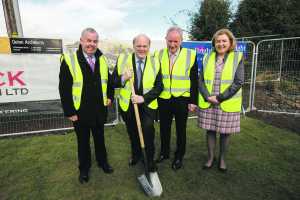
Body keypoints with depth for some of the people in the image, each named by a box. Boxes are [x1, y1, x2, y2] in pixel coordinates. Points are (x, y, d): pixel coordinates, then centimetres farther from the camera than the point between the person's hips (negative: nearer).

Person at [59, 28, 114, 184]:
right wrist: (70, 112, -12)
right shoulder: (69, 60, -13)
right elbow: (64, 89, -13)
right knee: (83, 141, 16)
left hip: (99, 110, 4)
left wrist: (109, 96, 6)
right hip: (80, 112, -3)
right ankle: (84, 168, 38)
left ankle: (102, 161, 43)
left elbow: (108, 80, 15)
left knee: (100, 138, 21)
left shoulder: (102, 60, 2)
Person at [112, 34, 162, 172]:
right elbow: (114, 82, -1)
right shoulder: (122, 59, -3)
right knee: (132, 133, 18)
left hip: (147, 105, -1)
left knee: (148, 133, -3)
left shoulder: (155, 63, -4)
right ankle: (136, 155, 44)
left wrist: (144, 98, -20)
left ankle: (150, 159, 23)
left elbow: (159, 87, -6)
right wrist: (123, 78, -23)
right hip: (127, 104, 2)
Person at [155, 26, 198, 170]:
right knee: (164, 128, 17)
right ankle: (164, 152, 38)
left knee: (181, 130, 13)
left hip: (182, 99, -2)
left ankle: (179, 156, 32)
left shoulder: (190, 55, -6)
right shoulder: (159, 55, 1)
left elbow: (194, 81, -3)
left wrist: (193, 101, -5)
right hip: (163, 99, 3)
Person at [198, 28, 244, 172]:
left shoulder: (237, 58, -1)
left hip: (228, 104, -2)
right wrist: (208, 97, -12)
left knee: (225, 133, 9)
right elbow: (201, 80, 3)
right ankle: (210, 157, 29)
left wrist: (219, 98, -14)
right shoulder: (207, 58, 6)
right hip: (207, 103, 2)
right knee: (210, 131, 10)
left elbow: (238, 82, -9)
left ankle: (222, 158, 31)